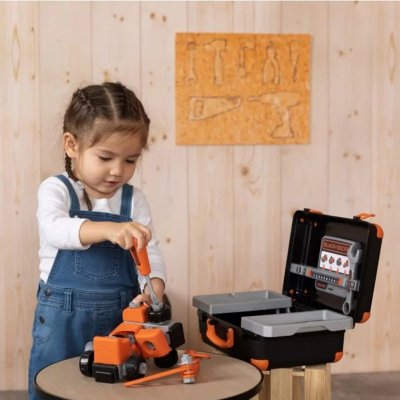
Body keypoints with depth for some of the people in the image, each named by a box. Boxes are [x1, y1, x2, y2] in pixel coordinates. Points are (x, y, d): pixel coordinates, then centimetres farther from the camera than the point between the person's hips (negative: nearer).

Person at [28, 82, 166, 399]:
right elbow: (55, 229, -26)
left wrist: (153, 290, -23)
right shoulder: (56, 190, -6)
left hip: (119, 316, 3)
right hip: (62, 320, -2)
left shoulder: (134, 201, 3)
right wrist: (108, 229, -44)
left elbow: (150, 253, -1)